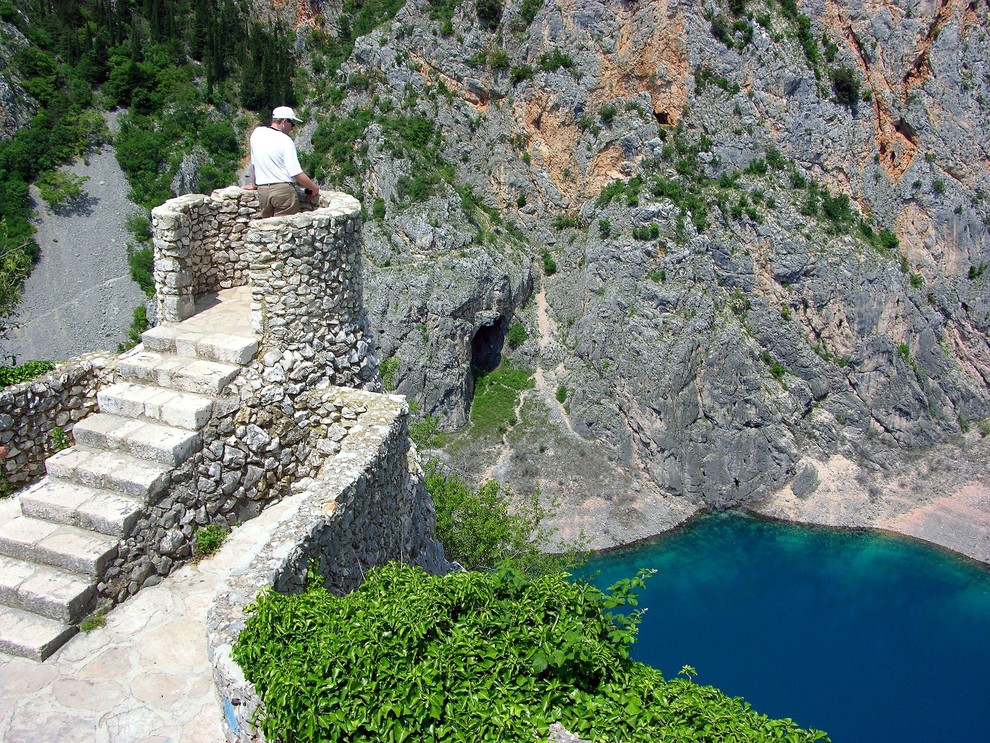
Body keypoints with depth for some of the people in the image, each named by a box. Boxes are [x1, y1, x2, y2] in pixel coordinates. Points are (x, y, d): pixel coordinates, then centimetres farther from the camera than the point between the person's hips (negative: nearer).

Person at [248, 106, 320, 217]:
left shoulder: (257, 133, 8)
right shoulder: (286, 141, -9)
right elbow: (296, 174, -14)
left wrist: (255, 184, 33)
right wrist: (314, 188, -2)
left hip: (262, 190, 6)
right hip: (284, 189, -6)